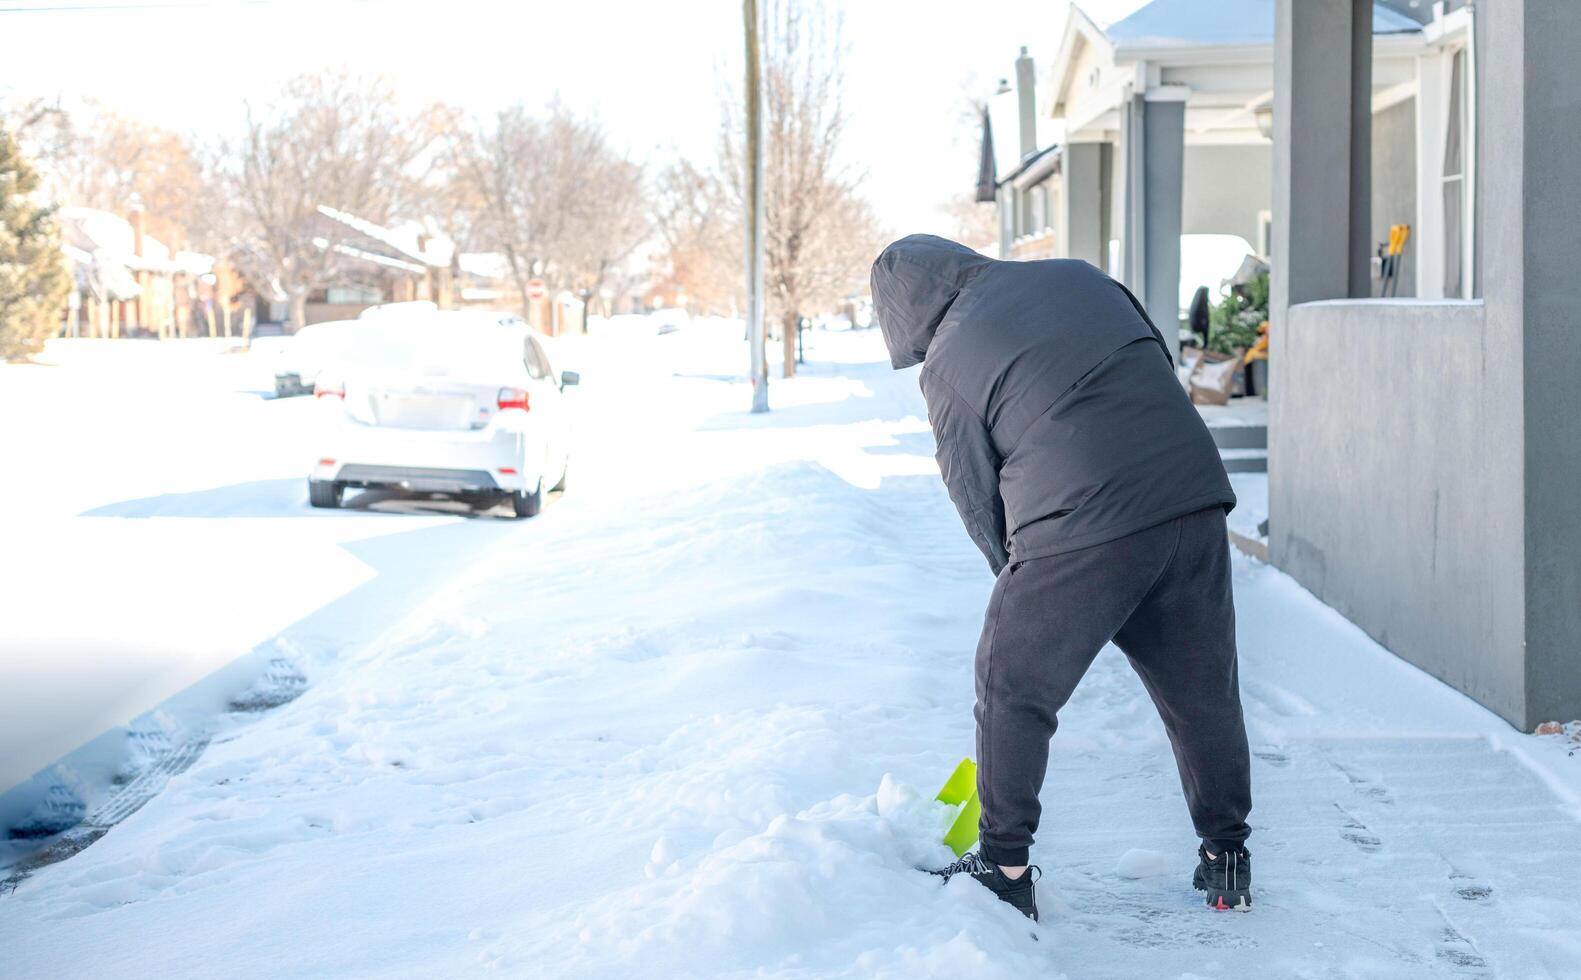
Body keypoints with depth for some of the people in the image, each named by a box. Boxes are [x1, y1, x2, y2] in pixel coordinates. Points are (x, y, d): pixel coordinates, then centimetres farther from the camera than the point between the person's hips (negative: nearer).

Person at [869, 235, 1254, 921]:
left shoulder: (950, 366, 2)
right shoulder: (1077, 277, 16)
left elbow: (978, 499, 5)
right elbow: (1161, 366, 19)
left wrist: (1021, 574, 19)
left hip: (1078, 530, -6)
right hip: (1193, 502, 6)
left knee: (1013, 689, 11)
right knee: (1202, 689, 17)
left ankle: (1004, 867, 16)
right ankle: (1226, 858, 27)